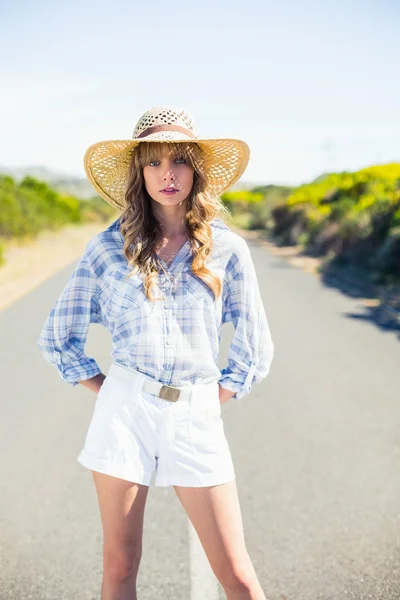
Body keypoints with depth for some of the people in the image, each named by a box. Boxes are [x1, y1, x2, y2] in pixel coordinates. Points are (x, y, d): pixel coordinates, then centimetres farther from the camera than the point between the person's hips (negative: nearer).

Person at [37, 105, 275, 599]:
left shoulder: (227, 249, 2)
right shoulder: (108, 247, 2)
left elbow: (255, 349, 11)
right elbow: (56, 337, 10)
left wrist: (219, 397, 4)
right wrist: (104, 391, 4)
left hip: (196, 417, 0)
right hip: (124, 409, 0)